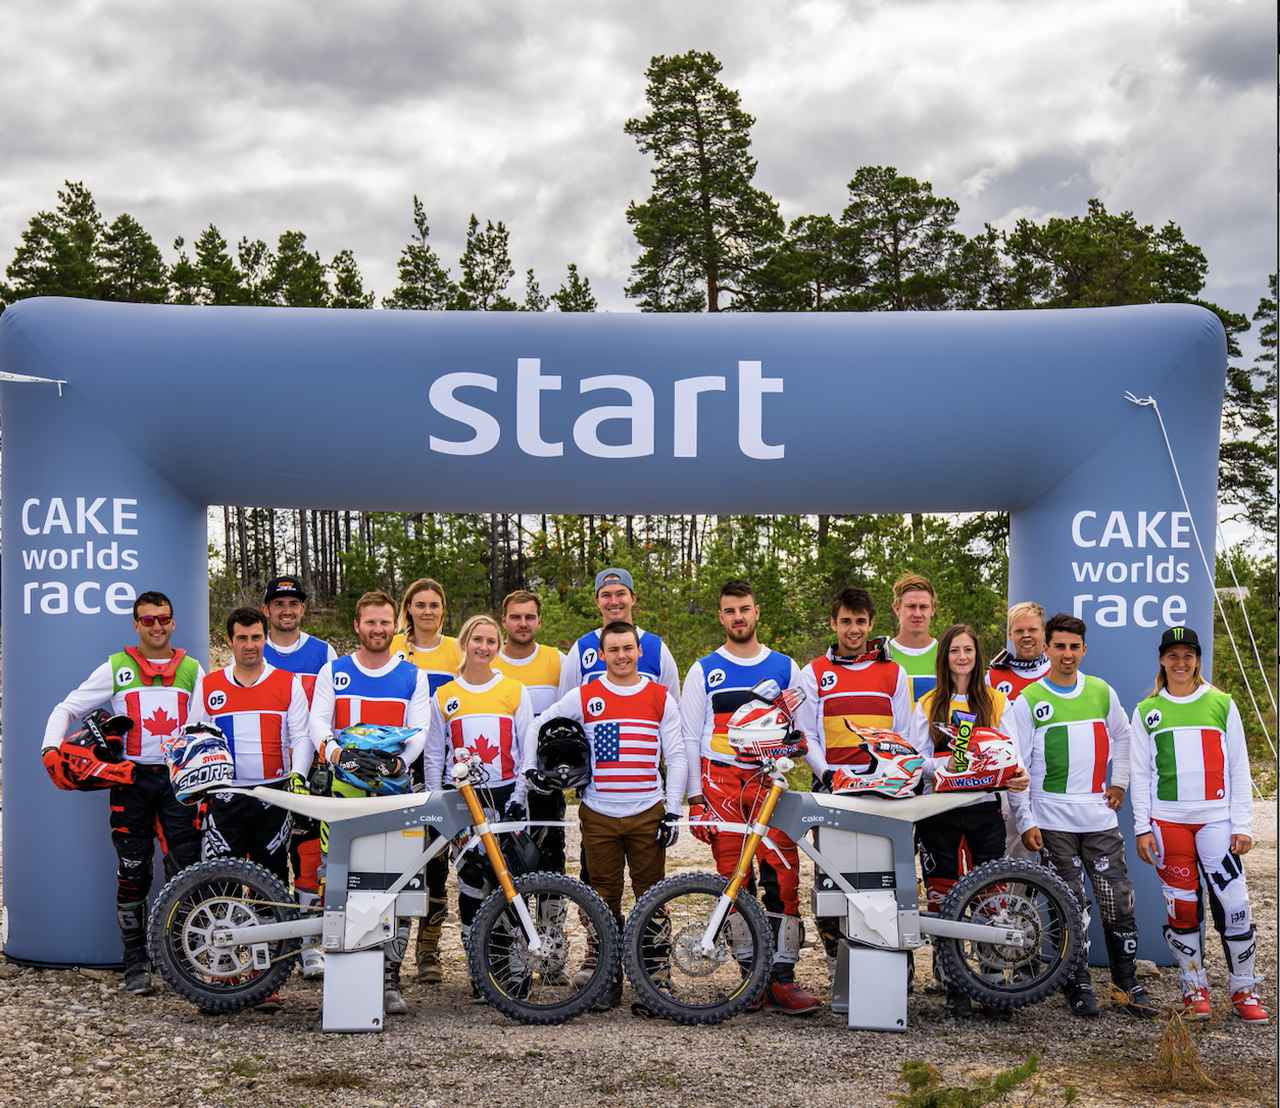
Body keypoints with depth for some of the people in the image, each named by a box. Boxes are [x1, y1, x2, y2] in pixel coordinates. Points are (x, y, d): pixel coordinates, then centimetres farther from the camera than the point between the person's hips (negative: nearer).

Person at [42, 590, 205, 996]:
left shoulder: (192, 670, 10)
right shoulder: (116, 668, 7)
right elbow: (66, 709, 7)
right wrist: (51, 748, -10)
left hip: (179, 778, 1)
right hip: (131, 779, 0)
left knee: (187, 869, -6)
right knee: (133, 873, 2)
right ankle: (136, 964, 11)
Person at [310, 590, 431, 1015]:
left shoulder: (413, 676, 10)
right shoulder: (333, 672, 11)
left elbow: (419, 728, 2)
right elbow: (318, 719, 2)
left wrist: (402, 758, -19)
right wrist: (331, 749, -20)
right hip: (345, 789, 0)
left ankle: (389, 979, 4)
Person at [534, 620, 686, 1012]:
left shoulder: (660, 697, 5)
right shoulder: (584, 696, 4)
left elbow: (676, 756, 5)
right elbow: (539, 726, 14)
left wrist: (673, 811, 0)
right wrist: (529, 771, 6)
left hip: (648, 814, 0)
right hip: (599, 815, 0)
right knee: (605, 900, 5)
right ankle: (608, 979, 15)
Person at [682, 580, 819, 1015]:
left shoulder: (785, 667, 12)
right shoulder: (703, 670, 9)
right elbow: (690, 738, 6)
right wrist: (695, 799, -1)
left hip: (770, 780, 0)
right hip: (720, 784, 0)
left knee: (783, 879, -10)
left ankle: (782, 976, -5)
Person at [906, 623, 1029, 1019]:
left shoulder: (996, 701, 10)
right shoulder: (928, 704, 9)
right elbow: (916, 759, 3)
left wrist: (1017, 774, -19)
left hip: (984, 807, 0)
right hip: (939, 808, 0)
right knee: (942, 900, 1)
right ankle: (953, 988, 9)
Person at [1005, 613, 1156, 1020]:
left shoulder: (1102, 692, 9)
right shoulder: (1028, 700, -1)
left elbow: (1121, 735, 26)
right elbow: (1016, 765, -2)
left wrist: (1119, 781, 14)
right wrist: (1025, 820, -7)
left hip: (1100, 816, 3)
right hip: (1053, 821, -3)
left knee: (1119, 902, 1)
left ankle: (1127, 985, 12)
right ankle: (1079, 987, 9)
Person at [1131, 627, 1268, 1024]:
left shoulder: (1222, 704, 7)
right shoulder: (1147, 711, 8)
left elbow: (1239, 769, 7)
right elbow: (1140, 774, 7)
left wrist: (1242, 824, 1)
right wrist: (1142, 828, 0)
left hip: (1216, 819, 0)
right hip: (1168, 820, 0)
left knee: (1234, 906, -6)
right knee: (1182, 908, 3)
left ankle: (1243, 990, 7)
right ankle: (1194, 988, 15)